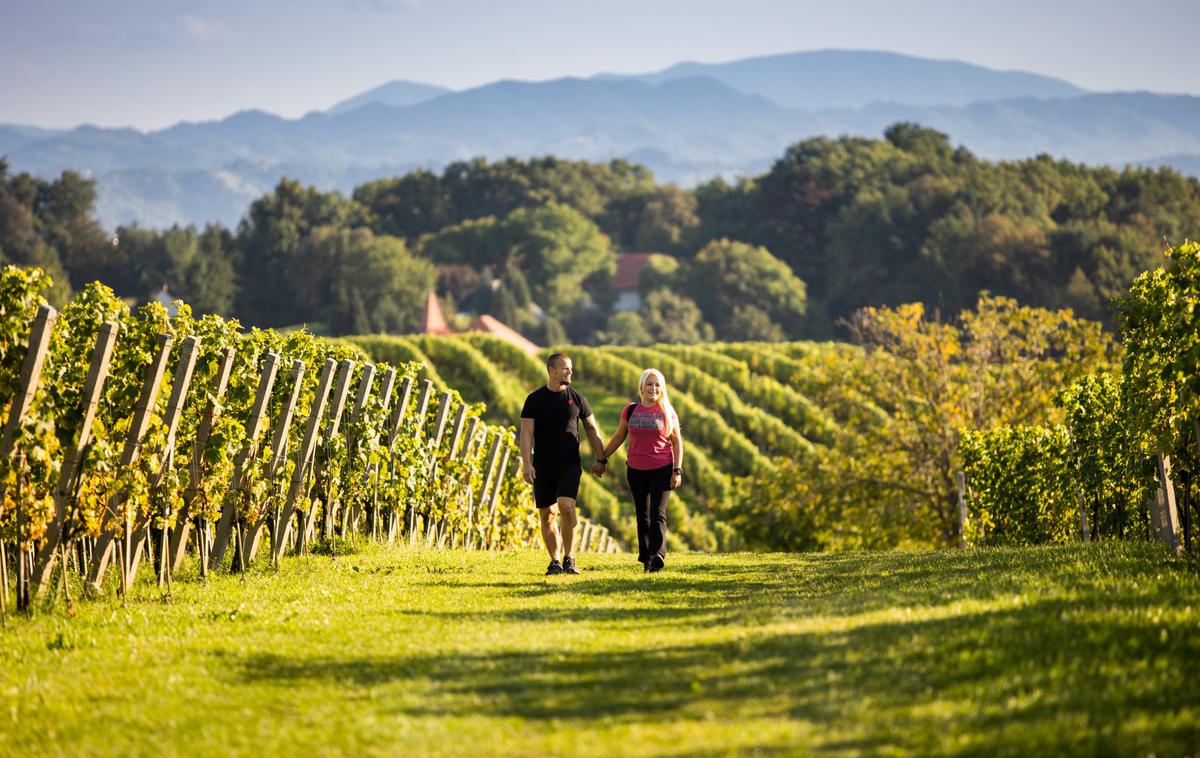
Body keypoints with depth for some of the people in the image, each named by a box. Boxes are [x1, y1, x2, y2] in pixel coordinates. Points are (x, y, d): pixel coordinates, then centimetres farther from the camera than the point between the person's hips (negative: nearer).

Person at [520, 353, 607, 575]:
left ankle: (569, 557, -6)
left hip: (570, 465, 0)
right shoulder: (535, 399, 1)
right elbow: (526, 433, -2)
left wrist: (600, 459, 11)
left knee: (567, 507, -19)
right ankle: (554, 561, 15)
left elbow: (592, 429, 14)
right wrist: (527, 464, -12)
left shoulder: (576, 398, 6)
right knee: (547, 514, 3)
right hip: (543, 466, 0)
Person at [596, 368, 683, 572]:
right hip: (636, 471, 3)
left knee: (658, 514, -13)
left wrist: (677, 470, -3)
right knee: (642, 516, 8)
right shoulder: (630, 411, 5)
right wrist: (602, 458, 17)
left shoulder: (667, 413, 1)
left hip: (662, 470, -3)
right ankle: (645, 557, 15)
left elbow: (677, 442, 4)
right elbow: (618, 437, 17)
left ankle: (657, 556, -21)